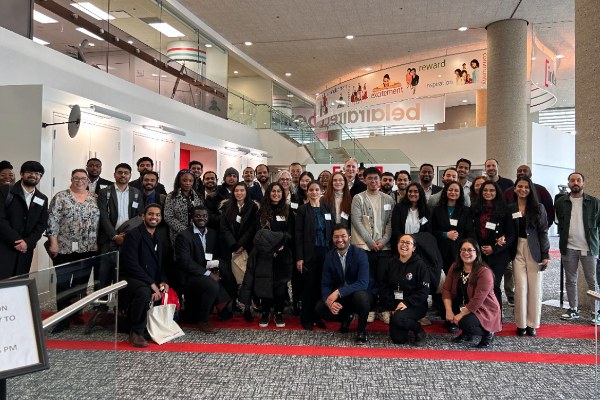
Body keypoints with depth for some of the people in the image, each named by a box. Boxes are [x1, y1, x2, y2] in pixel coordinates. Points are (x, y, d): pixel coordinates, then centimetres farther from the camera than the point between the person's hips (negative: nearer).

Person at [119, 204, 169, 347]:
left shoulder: (159, 237, 12)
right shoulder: (134, 235, -11)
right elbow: (131, 264, -21)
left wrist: (163, 282, -5)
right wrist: (152, 284, -25)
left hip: (152, 282, 8)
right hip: (128, 279, -8)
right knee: (144, 292, -36)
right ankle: (136, 333, -17)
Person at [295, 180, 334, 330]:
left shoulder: (327, 208, 8)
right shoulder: (302, 209, -2)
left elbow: (332, 230, 9)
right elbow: (298, 234, -5)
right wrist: (299, 258, -10)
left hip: (325, 251, 3)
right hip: (309, 252, -3)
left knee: (321, 284, 6)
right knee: (308, 285, 1)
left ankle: (318, 316, 18)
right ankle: (306, 318, 13)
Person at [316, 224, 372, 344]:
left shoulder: (360, 254, -18)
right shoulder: (329, 256, -4)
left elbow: (363, 283, -29)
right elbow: (325, 284, -6)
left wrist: (338, 292, -38)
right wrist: (329, 301, -29)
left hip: (360, 293, -4)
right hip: (339, 298, 4)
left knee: (361, 296, -38)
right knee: (320, 308, -19)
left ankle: (362, 330, -10)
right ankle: (346, 318, 13)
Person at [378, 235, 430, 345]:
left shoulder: (420, 265, -5)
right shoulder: (390, 264, 8)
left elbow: (424, 291, -11)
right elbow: (383, 287, 5)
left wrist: (407, 303, -22)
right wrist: (389, 307, -6)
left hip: (415, 306, -4)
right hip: (395, 305, 4)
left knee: (398, 318, -33)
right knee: (398, 339, -9)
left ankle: (419, 330, -3)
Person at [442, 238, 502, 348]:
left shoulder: (484, 272, -21)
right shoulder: (455, 268, -2)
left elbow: (478, 300, -26)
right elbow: (446, 289, -7)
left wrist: (460, 315, -25)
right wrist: (449, 311, -20)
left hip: (484, 310, -7)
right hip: (463, 307, 7)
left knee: (466, 323, -32)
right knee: (444, 307, -15)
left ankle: (488, 334, 2)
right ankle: (466, 334, 9)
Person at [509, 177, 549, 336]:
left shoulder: (538, 208, 2)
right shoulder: (510, 209, 4)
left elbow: (543, 232, 0)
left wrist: (545, 255, -5)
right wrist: (507, 253, -5)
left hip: (534, 251, 0)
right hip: (518, 251, 0)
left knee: (535, 288, 4)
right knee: (521, 287, -1)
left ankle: (532, 324, 13)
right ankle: (521, 324, 8)